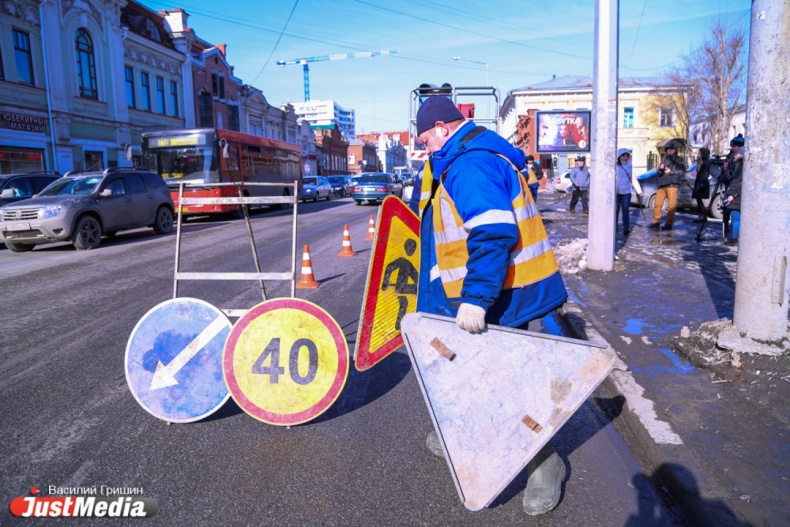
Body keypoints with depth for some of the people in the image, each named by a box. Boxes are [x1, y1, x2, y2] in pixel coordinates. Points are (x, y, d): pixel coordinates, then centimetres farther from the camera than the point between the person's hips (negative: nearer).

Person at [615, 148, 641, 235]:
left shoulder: (630, 167, 11)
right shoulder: (615, 166, -2)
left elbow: (634, 179, 16)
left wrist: (638, 190, 13)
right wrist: (613, 188, -25)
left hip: (626, 192, 3)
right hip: (616, 192, -3)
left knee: (625, 210, 3)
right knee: (615, 211, 0)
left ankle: (626, 229, 5)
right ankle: (614, 228, 7)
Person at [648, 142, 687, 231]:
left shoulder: (679, 160, 8)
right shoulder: (664, 159, 19)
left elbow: (682, 171, -3)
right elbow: (659, 173, 14)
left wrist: (671, 171, -11)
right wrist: (660, 169, -8)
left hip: (672, 185, -4)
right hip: (662, 185, 4)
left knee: (671, 205, -5)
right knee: (657, 203, 1)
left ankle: (669, 224, -1)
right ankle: (656, 222, 11)